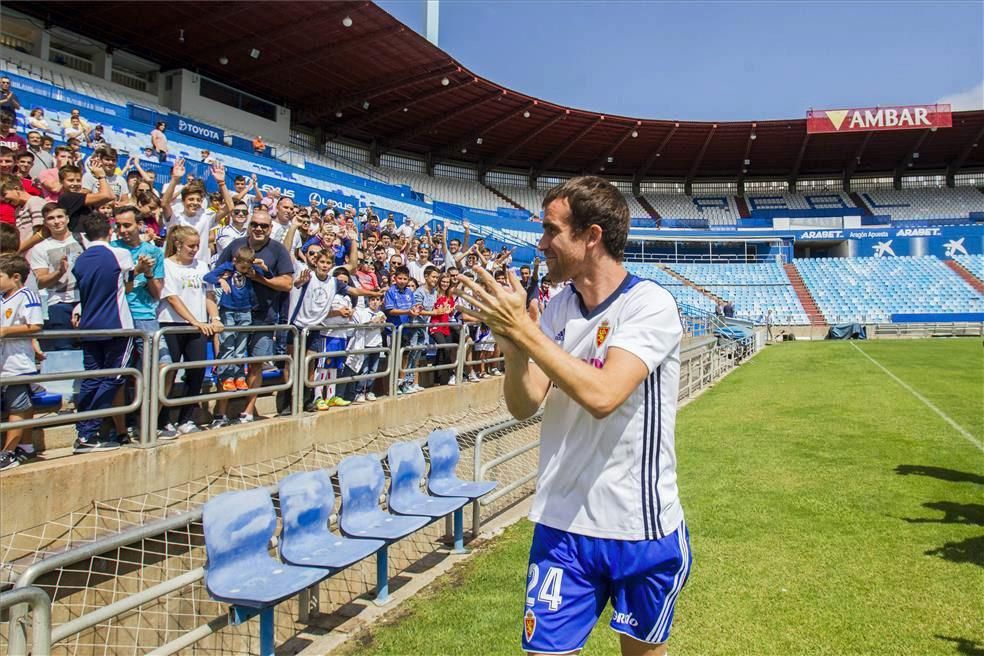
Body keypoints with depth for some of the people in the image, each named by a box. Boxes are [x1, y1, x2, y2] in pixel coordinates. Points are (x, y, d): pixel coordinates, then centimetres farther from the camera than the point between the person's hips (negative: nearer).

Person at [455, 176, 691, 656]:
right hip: (563, 524, 4)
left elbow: (602, 395, -28)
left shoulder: (650, 305, -15)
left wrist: (523, 330, -25)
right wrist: (512, 343, -18)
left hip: (642, 528, -3)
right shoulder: (557, 308, 2)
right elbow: (523, 406, -1)